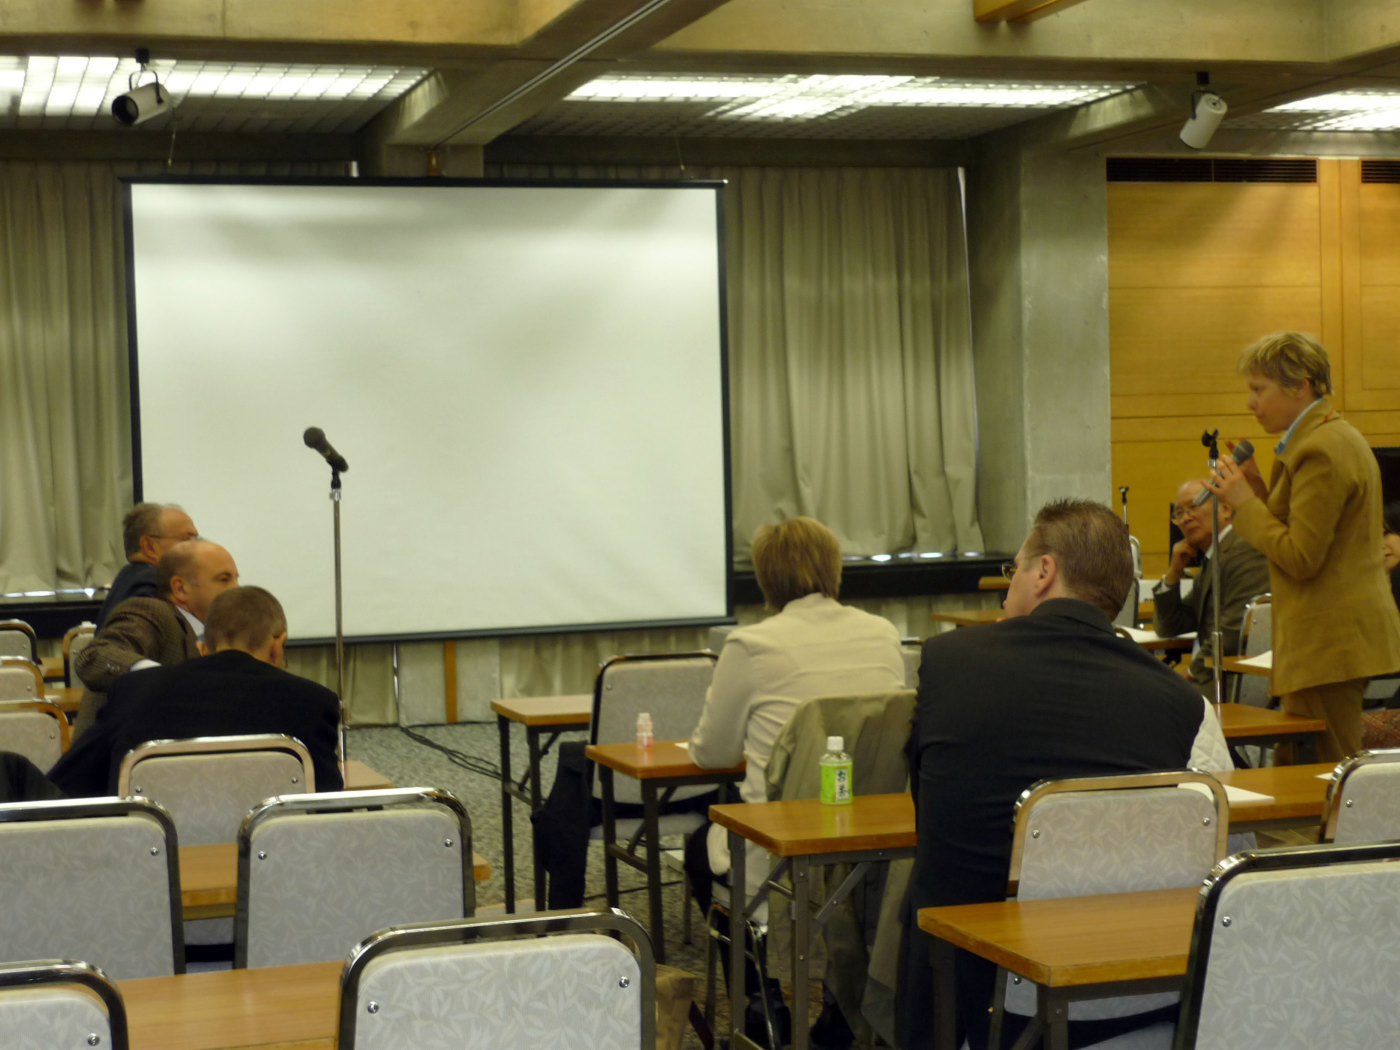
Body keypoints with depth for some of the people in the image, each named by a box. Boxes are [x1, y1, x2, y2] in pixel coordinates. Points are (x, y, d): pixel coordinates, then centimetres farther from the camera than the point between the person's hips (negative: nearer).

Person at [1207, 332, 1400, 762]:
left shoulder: (1319, 451, -15)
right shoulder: (1341, 437, 18)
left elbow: (1301, 558, -18)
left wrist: (1245, 503, -10)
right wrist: (1261, 492, 11)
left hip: (1328, 642, -11)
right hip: (1347, 634, 11)